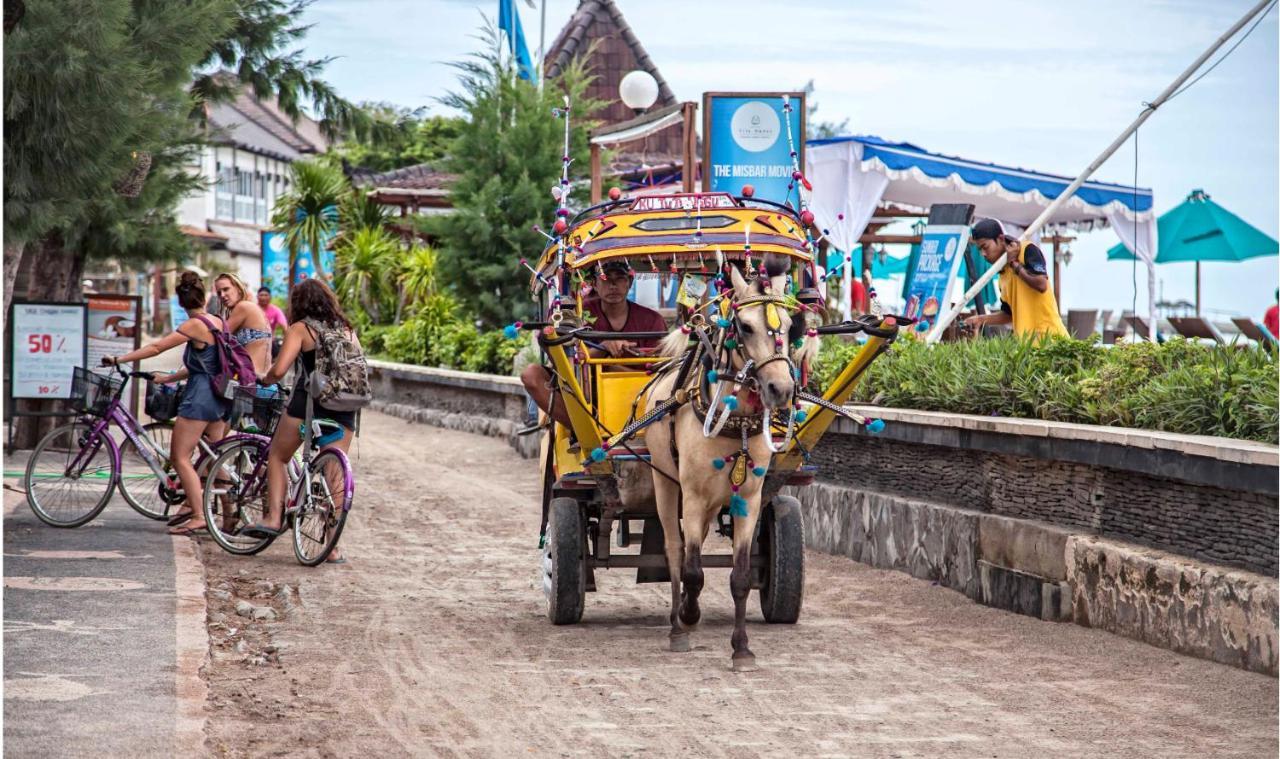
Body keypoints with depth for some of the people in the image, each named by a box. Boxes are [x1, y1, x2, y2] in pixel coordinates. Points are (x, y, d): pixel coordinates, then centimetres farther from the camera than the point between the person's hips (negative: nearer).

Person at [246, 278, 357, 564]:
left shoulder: (300, 329, 0)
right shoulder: (346, 328, 16)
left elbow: (279, 370, -10)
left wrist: (264, 379, 10)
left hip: (308, 401, -4)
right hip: (345, 407, 4)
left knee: (277, 457, 18)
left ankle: (273, 517, 3)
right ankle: (332, 546, 3)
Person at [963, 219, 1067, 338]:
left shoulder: (1027, 251, -4)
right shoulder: (1003, 272, 18)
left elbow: (1041, 284, -18)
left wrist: (1014, 263, -9)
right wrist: (982, 319, 10)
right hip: (1025, 338, 8)